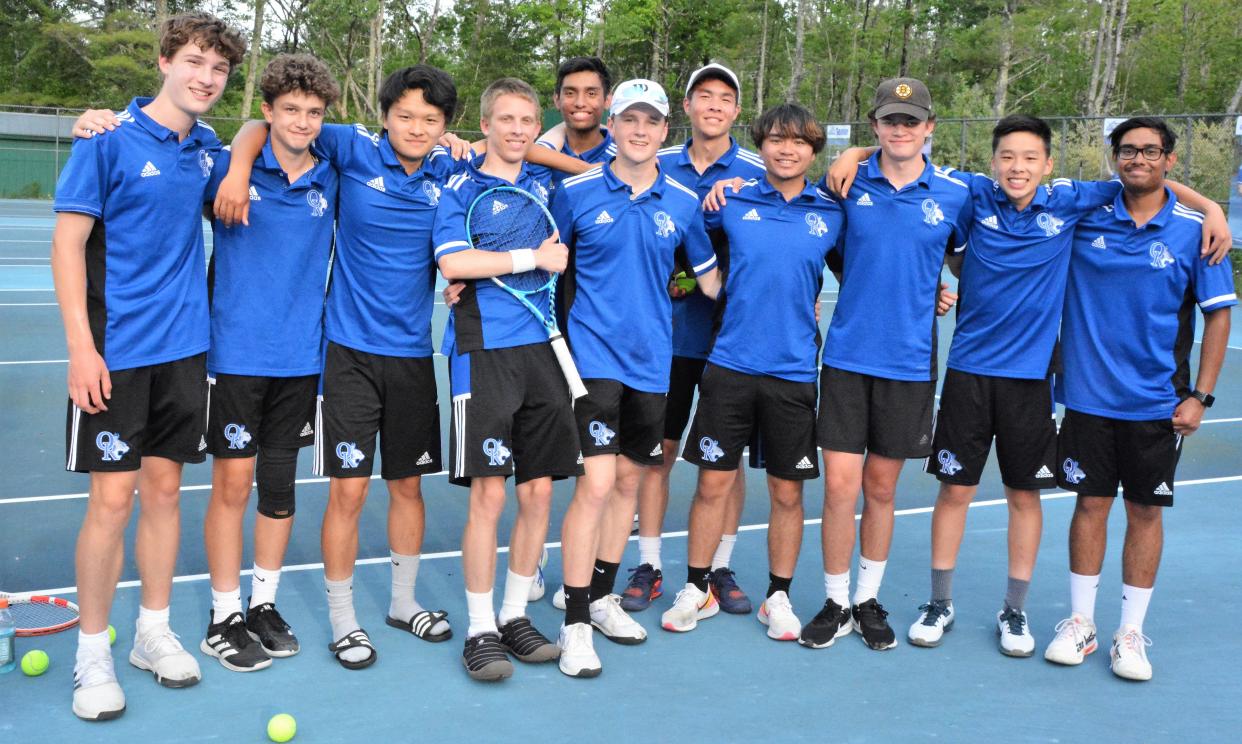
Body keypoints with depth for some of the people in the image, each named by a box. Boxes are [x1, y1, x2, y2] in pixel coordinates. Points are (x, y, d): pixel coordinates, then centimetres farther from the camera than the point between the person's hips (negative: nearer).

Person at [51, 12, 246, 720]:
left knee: (165, 487, 11)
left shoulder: (209, 149, 8)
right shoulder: (110, 139, -7)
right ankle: (92, 653, 13)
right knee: (113, 497, -3)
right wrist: (83, 348, -15)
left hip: (185, 346, 5)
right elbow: (68, 243, -9)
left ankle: (154, 632, 25)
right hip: (117, 351, -5)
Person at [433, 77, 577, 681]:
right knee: (489, 494, -5)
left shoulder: (543, 190, 17)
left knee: (538, 491, 6)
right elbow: (452, 262, -14)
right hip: (484, 352, -5)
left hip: (541, 348, 5)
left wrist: (559, 257, 7)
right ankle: (480, 629, 7)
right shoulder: (461, 189, 1)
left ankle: (515, 615, 20)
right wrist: (531, 257, -11)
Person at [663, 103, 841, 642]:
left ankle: (778, 597, 24)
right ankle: (698, 590, 21)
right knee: (714, 481, 5)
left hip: (795, 370, 1)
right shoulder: (731, 202, 2)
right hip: (730, 364, 0)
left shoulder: (831, 215, 5)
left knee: (788, 492, 8)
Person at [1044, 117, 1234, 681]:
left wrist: (1200, 395, -4)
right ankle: (1080, 623, 22)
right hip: (1088, 395, 0)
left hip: (1157, 402, 0)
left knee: (1146, 511, 7)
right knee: (1090, 503, 7)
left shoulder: (1194, 230, -3)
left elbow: (1217, 315, 1)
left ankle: (1131, 633, 20)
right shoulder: (1083, 215, -1)